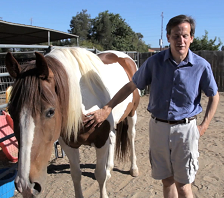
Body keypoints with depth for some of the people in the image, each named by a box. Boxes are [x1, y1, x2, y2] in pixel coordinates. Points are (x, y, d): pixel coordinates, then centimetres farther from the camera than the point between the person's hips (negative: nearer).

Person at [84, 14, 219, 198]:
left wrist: (204, 126, -3)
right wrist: (106, 110, -6)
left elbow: (214, 96, 5)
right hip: (158, 127, 2)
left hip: (185, 129, -2)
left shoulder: (202, 66, -9)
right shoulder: (154, 62, -7)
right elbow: (130, 87, -1)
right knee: (166, 181, 17)